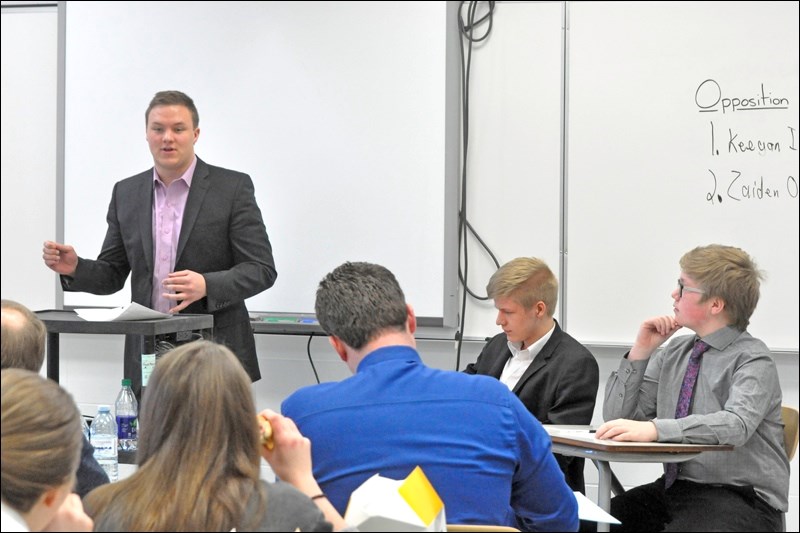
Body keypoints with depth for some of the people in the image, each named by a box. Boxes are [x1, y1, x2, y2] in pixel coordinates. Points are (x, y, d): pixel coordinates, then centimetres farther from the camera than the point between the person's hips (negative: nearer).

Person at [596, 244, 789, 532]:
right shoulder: (675, 351, 11)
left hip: (739, 498, -5)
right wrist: (641, 351, -2)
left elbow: (735, 425, -27)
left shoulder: (752, 359, -8)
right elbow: (617, 416, 10)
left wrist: (653, 429, -38)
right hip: (674, 485, 5)